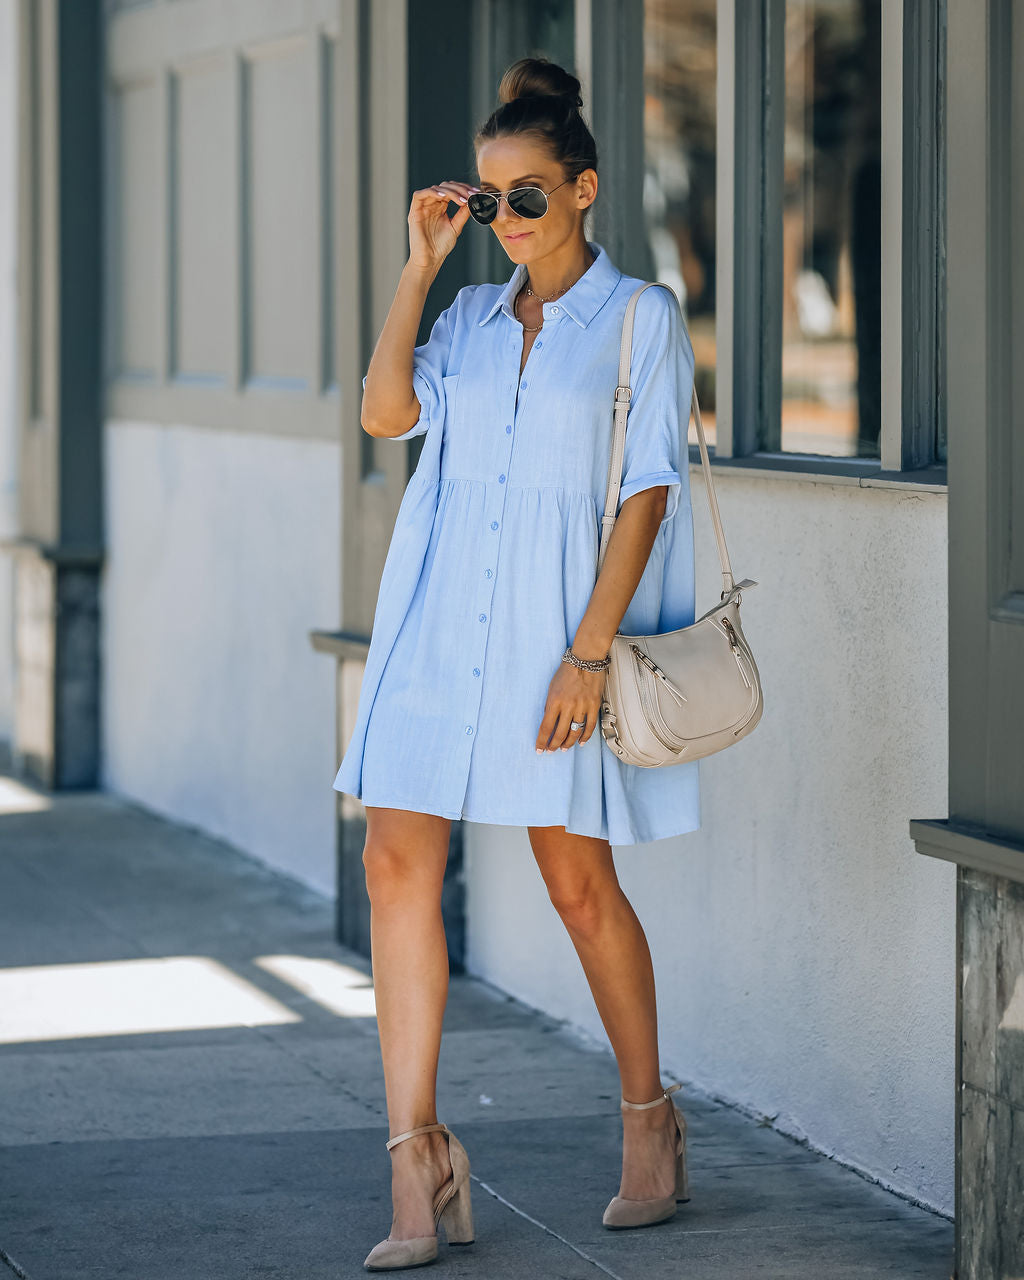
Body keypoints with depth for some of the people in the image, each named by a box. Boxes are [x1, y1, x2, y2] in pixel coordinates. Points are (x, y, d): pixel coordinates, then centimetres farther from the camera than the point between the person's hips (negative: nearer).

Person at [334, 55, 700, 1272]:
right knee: (398, 865, -7)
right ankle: (418, 1163, -6)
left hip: (555, 637, -4)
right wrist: (420, 264, 0)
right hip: (440, 626, 4)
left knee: (579, 885, 4)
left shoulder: (640, 318, 0)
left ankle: (649, 1122, 26)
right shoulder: (471, 315, 13)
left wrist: (589, 648, -15)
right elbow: (384, 411, -3)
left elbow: (648, 491, -7)